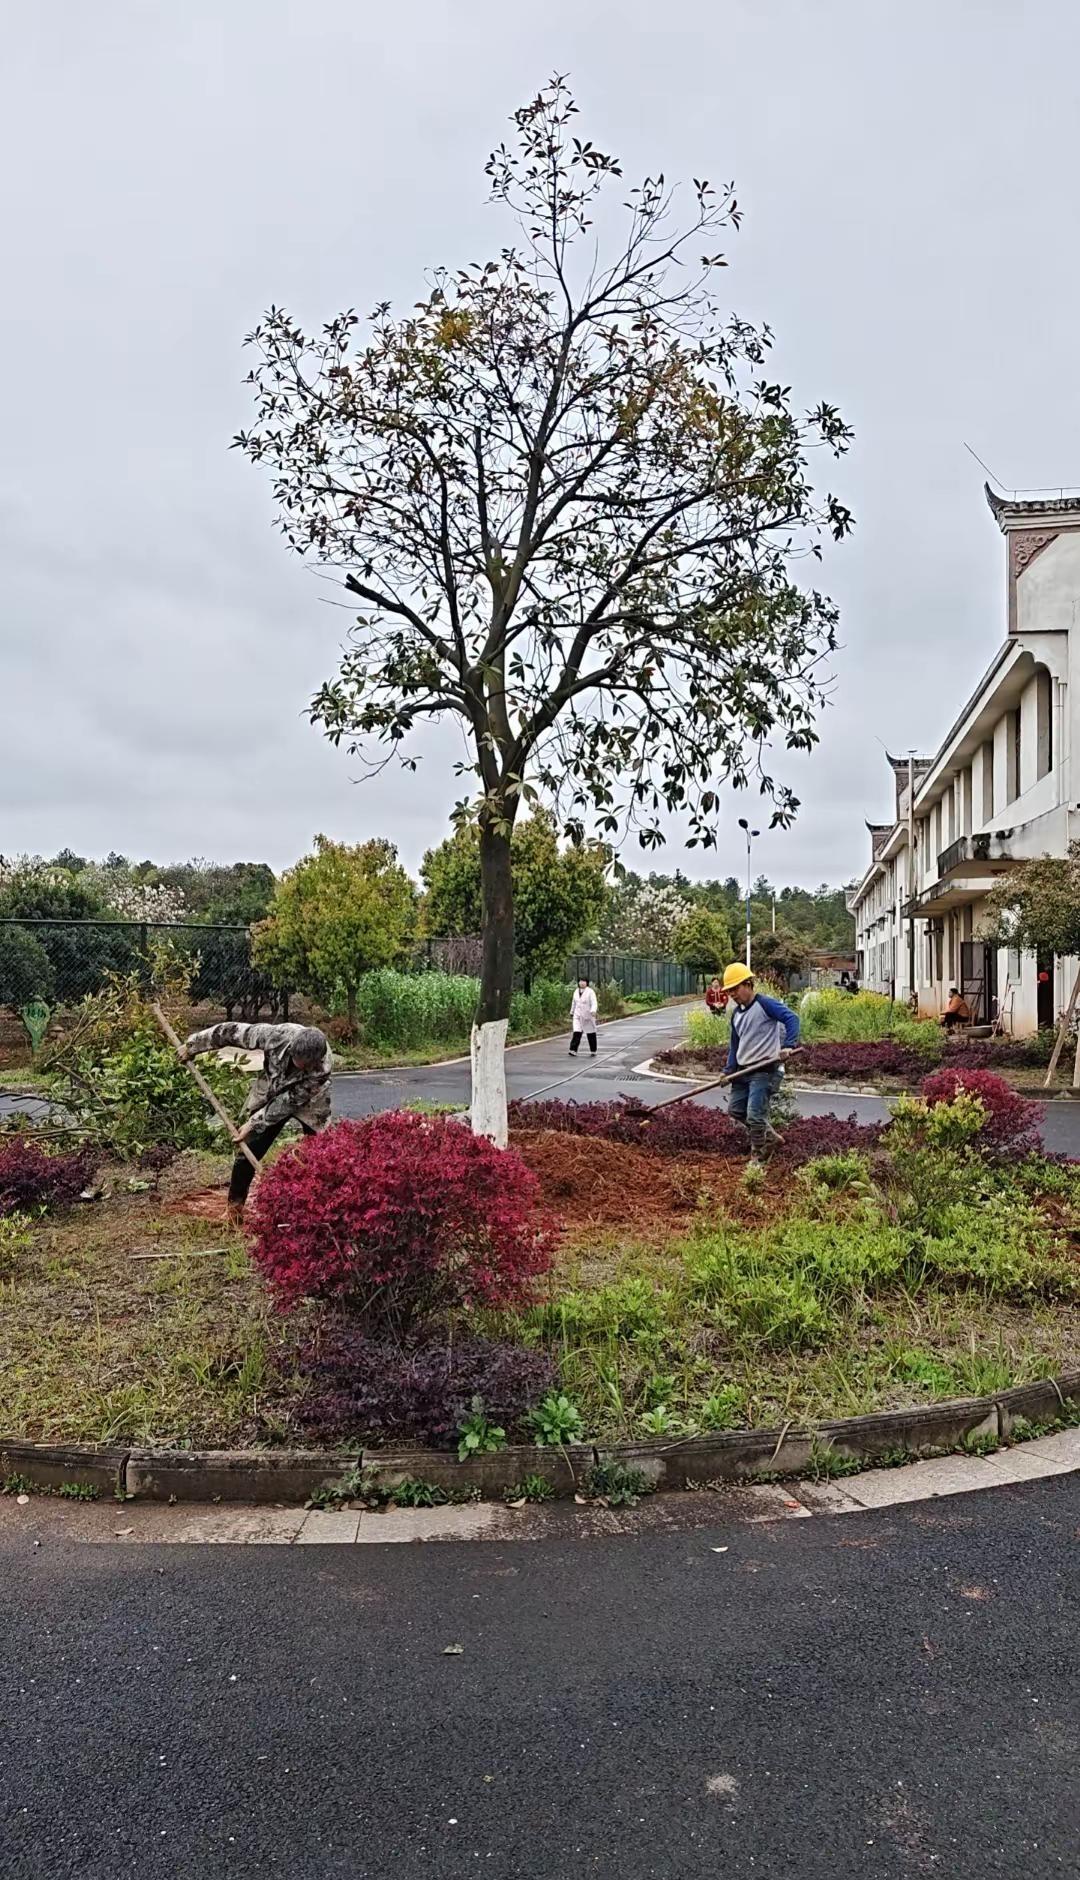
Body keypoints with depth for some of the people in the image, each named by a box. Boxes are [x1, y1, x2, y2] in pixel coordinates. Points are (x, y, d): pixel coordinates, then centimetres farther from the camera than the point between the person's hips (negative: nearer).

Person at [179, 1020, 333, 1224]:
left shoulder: (323, 1067, -36)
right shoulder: (277, 1035, -35)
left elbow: (291, 1100, -26)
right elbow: (232, 1032, -21)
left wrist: (255, 1123, -22)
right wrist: (193, 1045, -10)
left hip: (308, 1102, -2)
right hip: (270, 1095, 2)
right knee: (248, 1152, -2)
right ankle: (235, 1206, 16)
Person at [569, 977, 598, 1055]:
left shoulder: (590, 992, -7)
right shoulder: (576, 992, 10)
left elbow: (594, 1003, -16)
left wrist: (593, 1011, -34)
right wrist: (571, 1013, 24)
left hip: (588, 1017, -3)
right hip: (578, 1016, 3)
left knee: (591, 1034, 7)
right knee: (576, 1033, -11)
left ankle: (593, 1051, 19)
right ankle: (573, 1050, -17)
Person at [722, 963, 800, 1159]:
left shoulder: (765, 1004, -12)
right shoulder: (736, 1014, 13)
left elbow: (792, 1018, -24)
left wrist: (788, 1045, -37)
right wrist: (729, 1070, 10)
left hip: (766, 1070, -9)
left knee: (755, 1116, -12)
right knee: (735, 1111, 10)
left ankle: (757, 1156, 6)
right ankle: (769, 1136, 29)